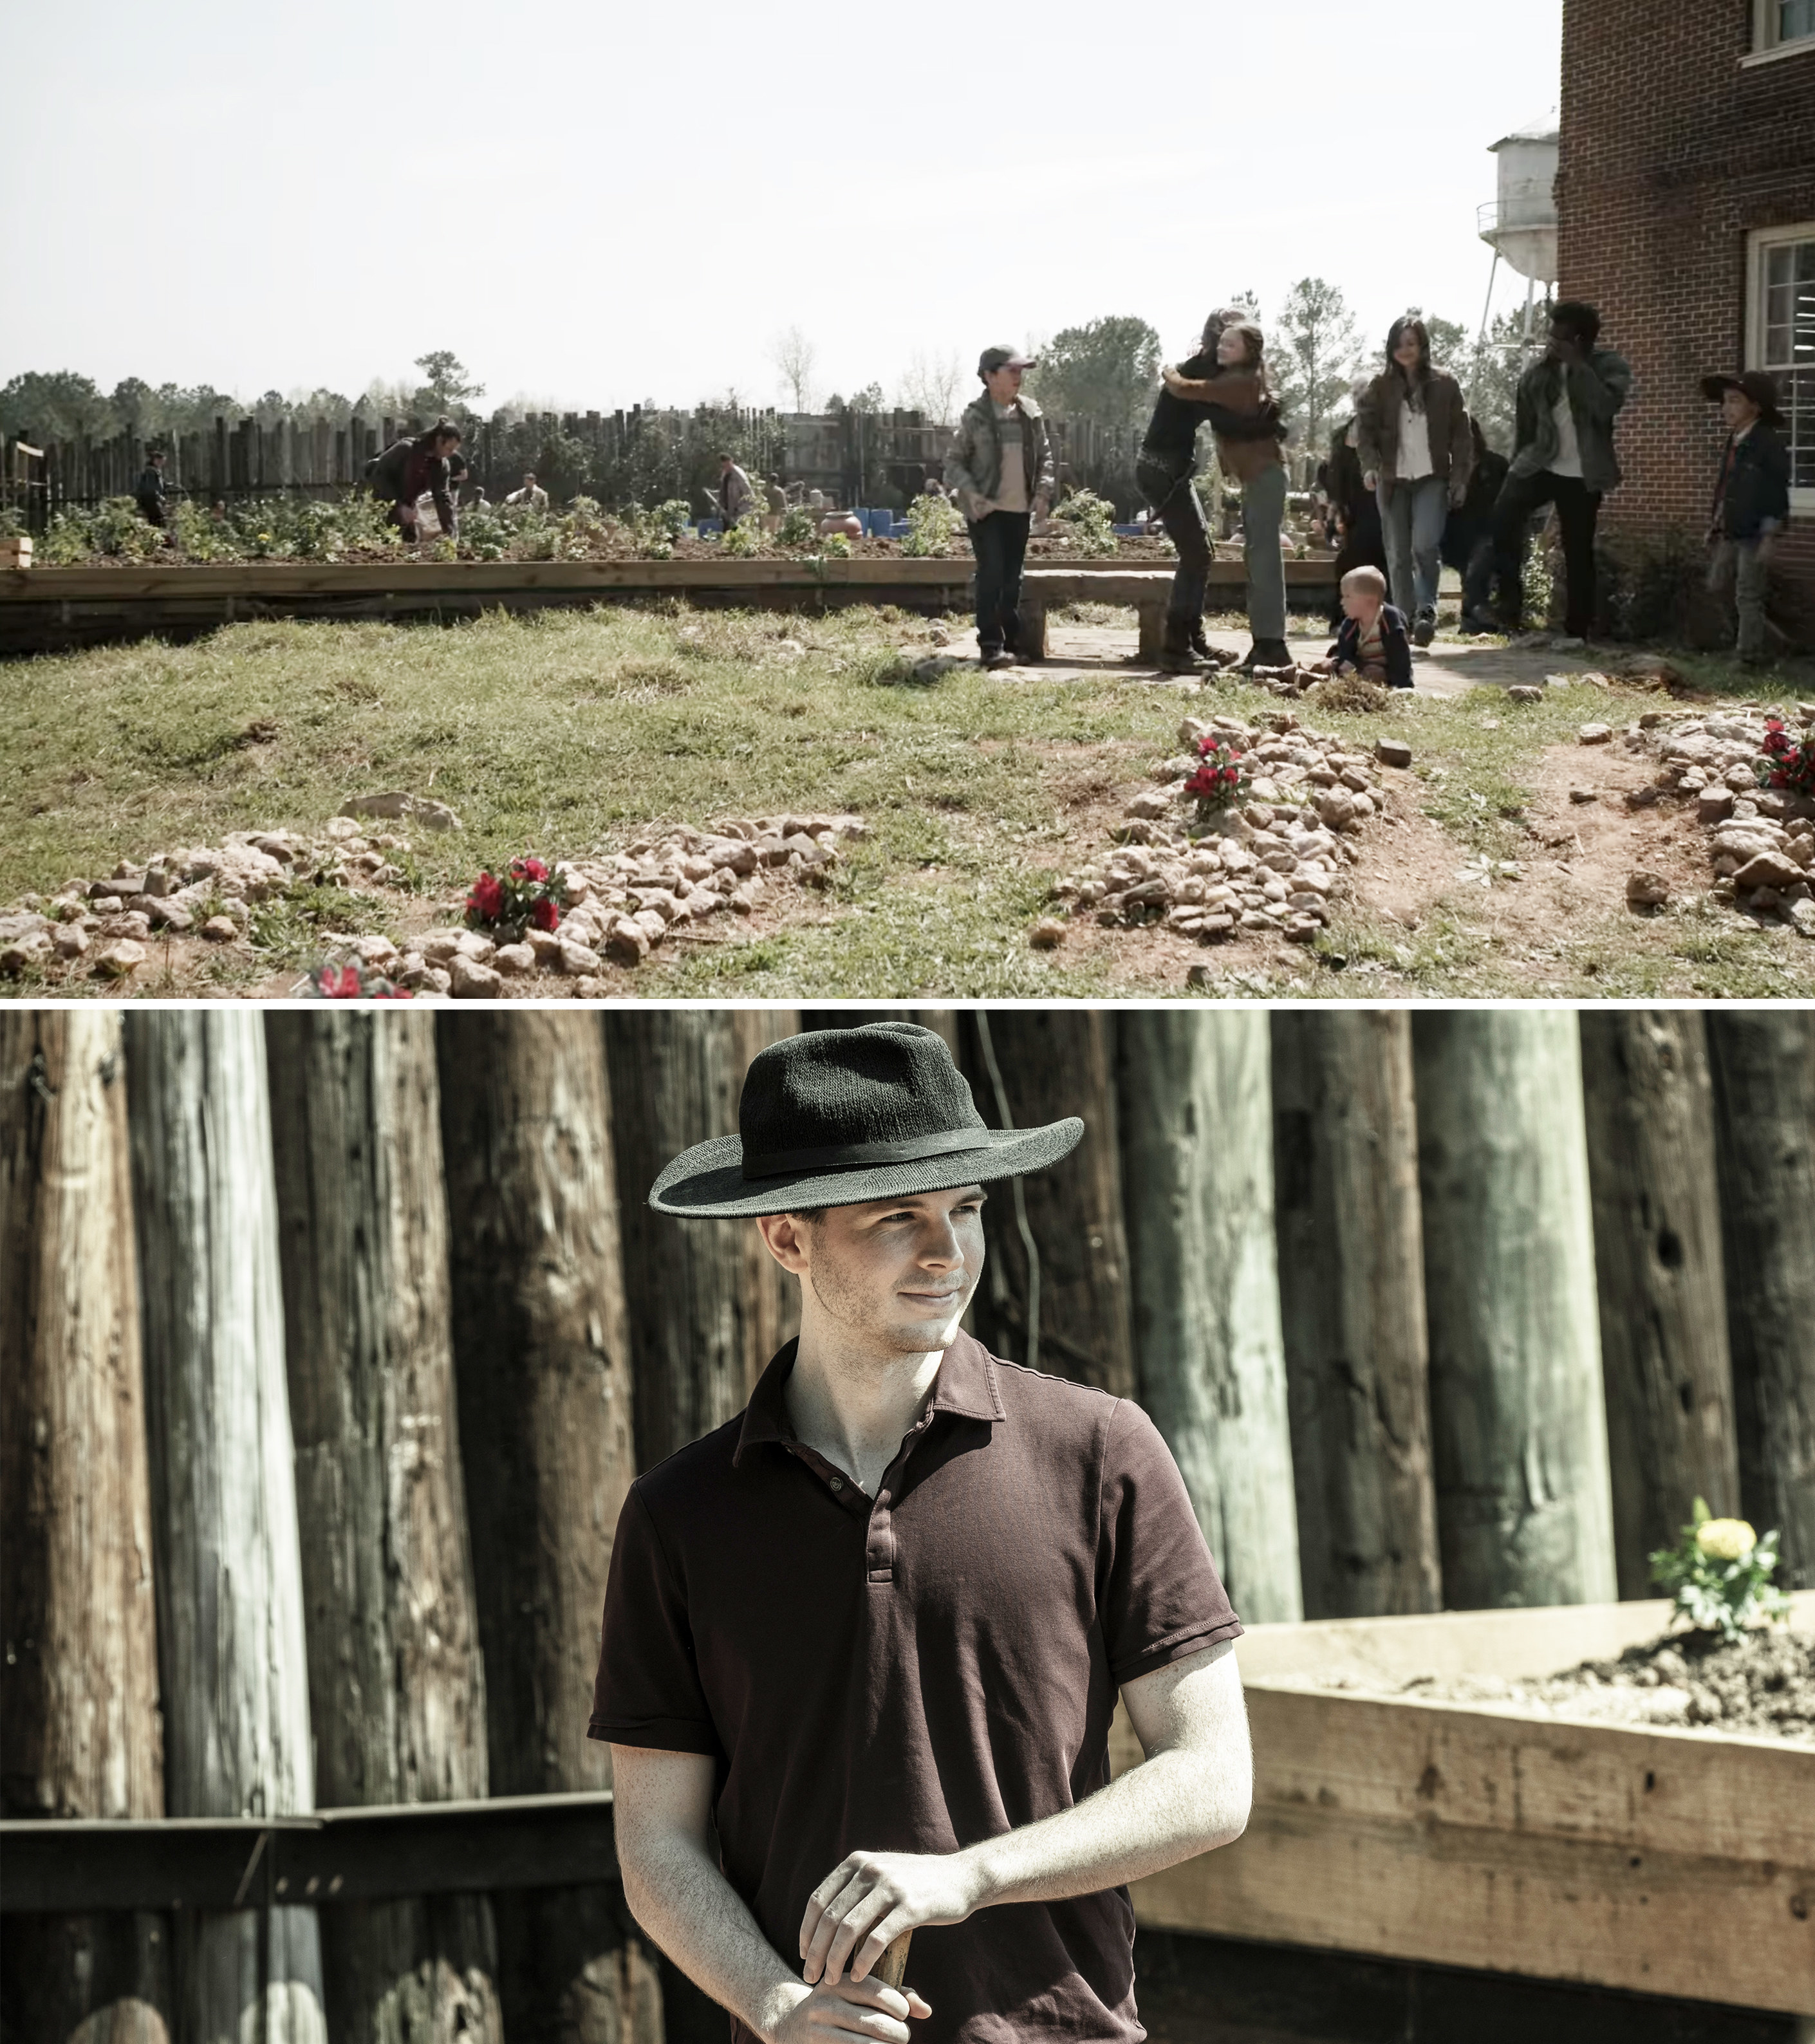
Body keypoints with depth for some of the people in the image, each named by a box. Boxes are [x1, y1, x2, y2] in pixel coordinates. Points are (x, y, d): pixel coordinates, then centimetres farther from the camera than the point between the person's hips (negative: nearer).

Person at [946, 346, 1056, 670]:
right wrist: (970, 493, -16)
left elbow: (1044, 455, 12)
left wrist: (1043, 492, 0)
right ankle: (990, 645, -9)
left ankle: (1013, 641, 19)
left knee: (1012, 578, 10)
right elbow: (955, 460, -3)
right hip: (986, 509, -4)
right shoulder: (975, 416, -7)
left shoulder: (1031, 413, 4)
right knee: (992, 575, -10)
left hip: (1020, 509, 4)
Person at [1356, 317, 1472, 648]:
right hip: (1393, 480, 2)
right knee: (1398, 556, 3)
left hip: (1432, 478, -2)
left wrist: (1460, 477, -2)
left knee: (1425, 545, -21)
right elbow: (1365, 427, 0)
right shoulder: (1381, 386, 6)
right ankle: (1406, 622, 10)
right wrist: (1370, 465, -17)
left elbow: (1460, 434, 5)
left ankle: (1426, 611, -13)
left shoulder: (1444, 385, 4)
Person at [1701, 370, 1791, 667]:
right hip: (1730, 533, 8)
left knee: (1748, 596, -7)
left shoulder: (1769, 443, -11)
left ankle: (1750, 654, -1)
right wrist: (1714, 524, 18)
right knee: (1716, 587, 9)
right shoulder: (1733, 444, 13)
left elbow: (1777, 493, -12)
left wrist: (1769, 537, -16)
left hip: (1754, 534, -8)